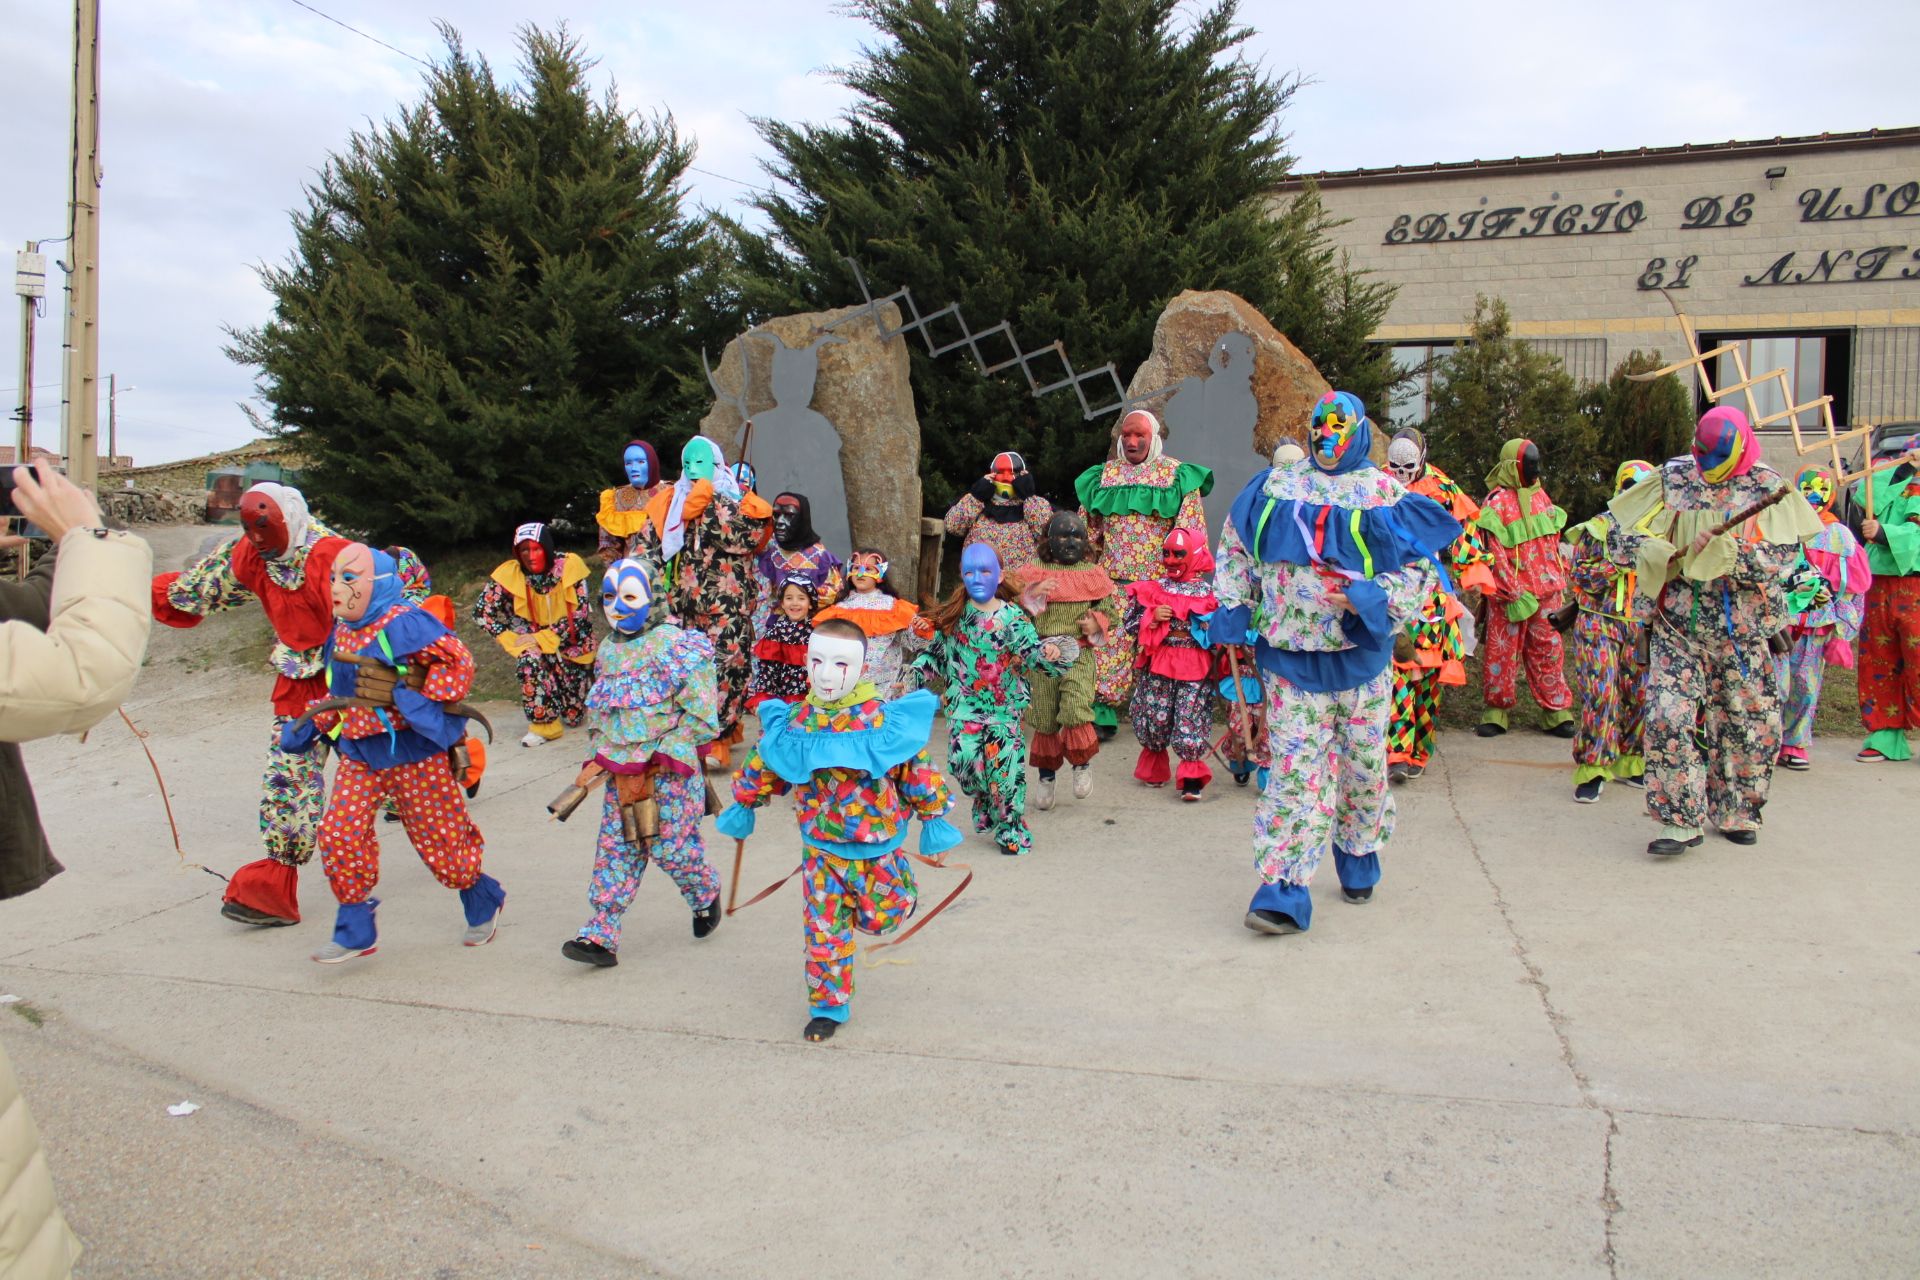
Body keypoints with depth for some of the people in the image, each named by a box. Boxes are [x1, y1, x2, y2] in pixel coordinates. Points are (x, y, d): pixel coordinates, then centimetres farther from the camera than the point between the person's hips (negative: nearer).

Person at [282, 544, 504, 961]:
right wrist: (309, 724, 13)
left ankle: (484, 903, 29)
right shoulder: (341, 634, 10)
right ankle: (355, 932, 9)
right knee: (340, 836, -4)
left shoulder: (403, 624, -17)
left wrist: (424, 705, -27)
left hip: (414, 754, -7)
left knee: (440, 841, 3)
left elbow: (457, 661, -23)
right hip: (360, 755, 7)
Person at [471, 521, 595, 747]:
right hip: (534, 640, 1)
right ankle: (543, 724, -17)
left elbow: (580, 614, -18)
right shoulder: (510, 574, -16)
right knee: (529, 659, -36)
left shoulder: (568, 566, -19)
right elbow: (481, 613, -13)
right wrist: (515, 642, -22)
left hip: (573, 643, -1)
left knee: (574, 717, 1)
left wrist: (541, 638, -25)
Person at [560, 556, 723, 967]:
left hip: (668, 770, -6)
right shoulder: (608, 649, 12)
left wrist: (665, 756, -15)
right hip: (620, 772, 6)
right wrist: (601, 757, 9)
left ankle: (706, 895, 31)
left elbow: (700, 713, -12)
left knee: (671, 847, 0)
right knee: (615, 849, 3)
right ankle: (601, 936, 4)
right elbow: (599, 709, 22)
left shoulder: (674, 645, -11)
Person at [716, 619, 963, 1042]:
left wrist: (933, 820, -2)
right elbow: (762, 764, 9)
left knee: (882, 917, 8)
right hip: (821, 846, 2)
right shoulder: (795, 721, -7)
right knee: (824, 929, 4)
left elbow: (917, 769, -9)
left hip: (877, 840, -2)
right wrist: (742, 806, 19)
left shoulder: (885, 719, -17)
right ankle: (826, 1007, 20)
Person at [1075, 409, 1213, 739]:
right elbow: (1088, 530, 18)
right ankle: (1102, 717, 3)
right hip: (1112, 582, 2)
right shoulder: (1105, 475, 12)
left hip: (1161, 584, -2)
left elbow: (1191, 533, 0)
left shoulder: (1177, 476, 3)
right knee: (1105, 647, -3)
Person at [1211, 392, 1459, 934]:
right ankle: (1283, 891, -6)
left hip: (1361, 656, 0)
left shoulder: (1383, 494, -1)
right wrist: (1232, 607, 7)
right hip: (1289, 658, 0)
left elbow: (1421, 561, -3)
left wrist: (1382, 597, -19)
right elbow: (1236, 549, 17)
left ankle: (1359, 859, 37)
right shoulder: (1274, 486, 7)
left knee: (1363, 764, 13)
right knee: (1294, 768, -6)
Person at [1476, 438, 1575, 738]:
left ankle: (1556, 711, 15)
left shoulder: (1541, 497, 12)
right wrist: (1514, 593, -15)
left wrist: (1558, 578, 14)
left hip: (1545, 590, 5)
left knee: (1547, 648, 9)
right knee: (1501, 650, 0)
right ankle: (1496, 711, 10)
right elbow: (1495, 553, -11)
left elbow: (1552, 541, 20)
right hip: (1509, 592, -5)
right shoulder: (1496, 502, -7)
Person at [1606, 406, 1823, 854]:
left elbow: (1783, 556, -11)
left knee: (1750, 724, 8)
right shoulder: (1672, 479, 1)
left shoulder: (1767, 488, -1)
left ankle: (1737, 813, 28)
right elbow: (1619, 534, 0)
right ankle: (1682, 820, -3)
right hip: (1677, 624, 0)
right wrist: (1665, 553, -16)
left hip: (1742, 629, 1)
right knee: (1668, 719, -11)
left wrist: (1722, 550, -23)